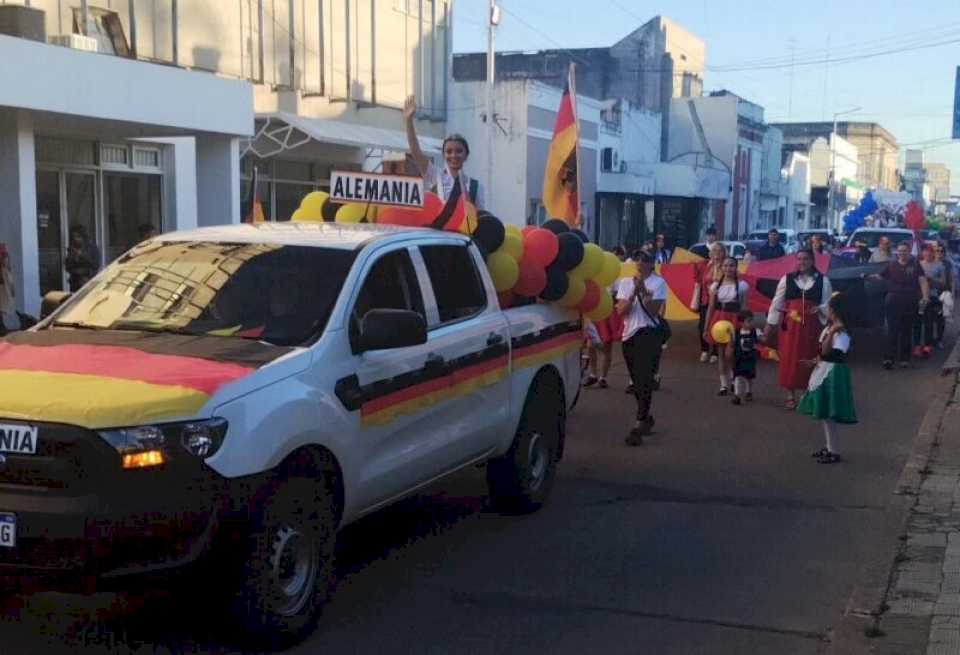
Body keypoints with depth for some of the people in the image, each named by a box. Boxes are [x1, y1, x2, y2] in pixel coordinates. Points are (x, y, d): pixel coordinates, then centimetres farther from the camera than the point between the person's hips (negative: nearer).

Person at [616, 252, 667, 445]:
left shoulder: (658, 283, -2)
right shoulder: (625, 282, 10)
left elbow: (654, 310, -10)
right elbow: (620, 310, 0)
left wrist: (643, 290, -16)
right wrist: (634, 293, -12)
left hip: (649, 334, -5)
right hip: (629, 334, 5)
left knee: (644, 380, -13)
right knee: (637, 380, 13)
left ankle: (639, 426, -18)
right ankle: (646, 418, 31)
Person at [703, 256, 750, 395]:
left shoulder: (742, 285, 0)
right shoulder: (716, 285, 6)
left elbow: (744, 308, 0)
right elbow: (710, 308, 8)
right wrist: (706, 328, 6)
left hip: (734, 321, -3)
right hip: (719, 320, 3)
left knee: (729, 354, -11)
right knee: (721, 354, 6)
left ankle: (733, 379, 14)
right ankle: (724, 385, 14)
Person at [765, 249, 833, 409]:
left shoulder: (823, 280, 3)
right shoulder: (786, 279, 2)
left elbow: (828, 304, 6)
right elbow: (777, 302, 5)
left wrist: (819, 309, -15)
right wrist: (770, 324, 5)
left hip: (812, 326, 0)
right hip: (790, 325, 0)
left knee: (809, 359, 5)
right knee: (789, 359, -1)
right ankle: (790, 396, 9)